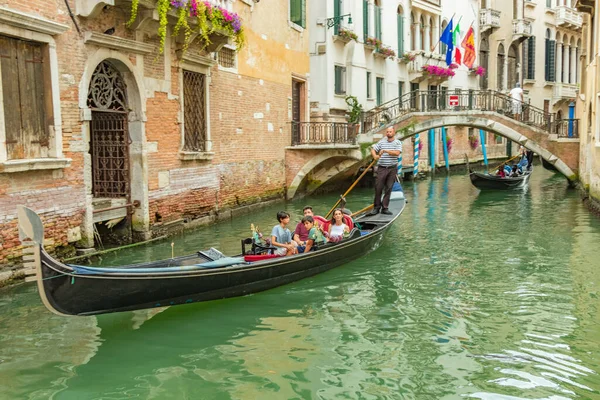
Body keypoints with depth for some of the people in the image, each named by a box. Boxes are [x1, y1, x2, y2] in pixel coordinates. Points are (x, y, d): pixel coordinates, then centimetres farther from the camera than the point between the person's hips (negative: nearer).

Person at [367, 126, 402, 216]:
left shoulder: (398, 142, 3)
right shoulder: (381, 142, 9)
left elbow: (397, 153, -13)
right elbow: (373, 149, 7)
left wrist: (385, 151, -17)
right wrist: (375, 156, -13)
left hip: (392, 169, 0)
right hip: (382, 168, 1)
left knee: (388, 189, 3)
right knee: (378, 188, -4)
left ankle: (385, 208, 10)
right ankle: (376, 207, 4)